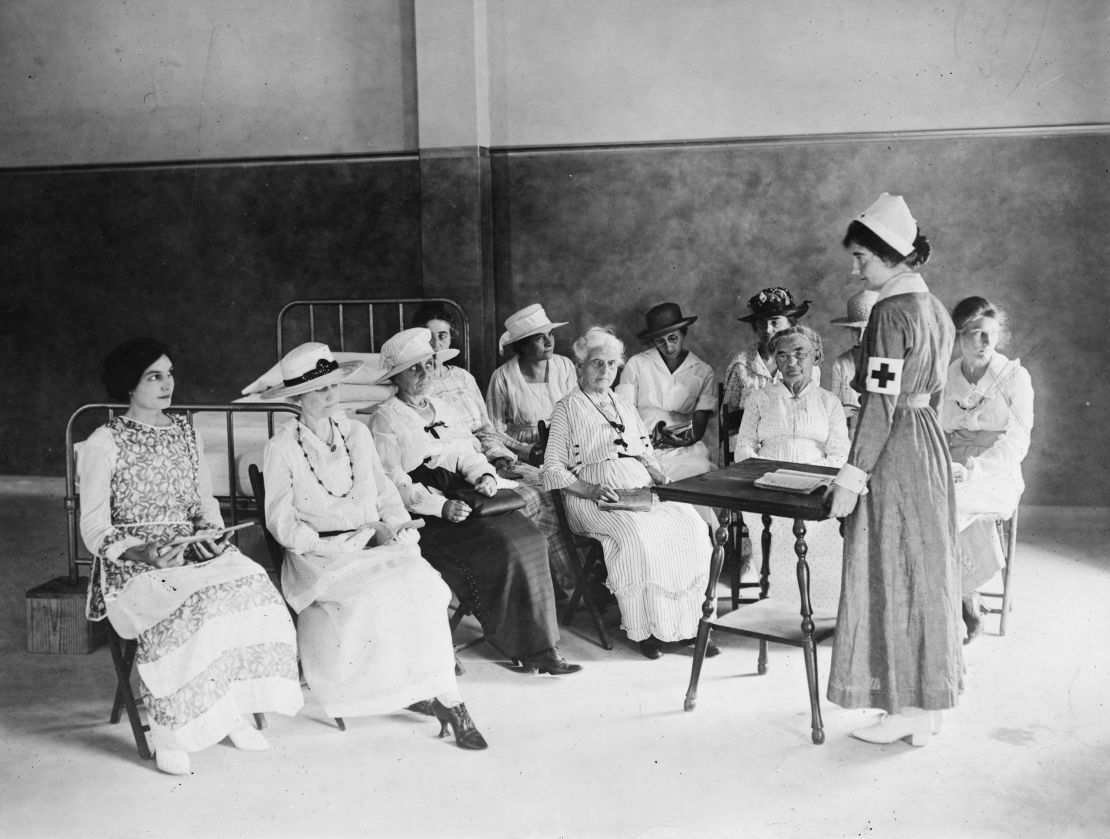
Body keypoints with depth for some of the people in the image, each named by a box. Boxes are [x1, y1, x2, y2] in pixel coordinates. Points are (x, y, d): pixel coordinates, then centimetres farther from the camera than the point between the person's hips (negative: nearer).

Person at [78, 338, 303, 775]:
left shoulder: (184, 432, 15)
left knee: (251, 586, -24)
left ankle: (236, 710, -12)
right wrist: (144, 551, -21)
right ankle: (167, 731, -19)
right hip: (132, 559, -5)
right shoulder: (103, 445, -2)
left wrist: (210, 531, -5)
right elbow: (94, 530, -4)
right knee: (184, 607, -35)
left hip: (191, 547, 5)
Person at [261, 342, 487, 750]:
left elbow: (383, 491, 17)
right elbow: (280, 520, -1)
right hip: (319, 556, -4)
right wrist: (319, 545, -14)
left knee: (420, 580, -28)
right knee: (382, 593, -32)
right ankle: (446, 699, -19)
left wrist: (402, 525, -1)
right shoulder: (282, 448, 2)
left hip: (373, 541, 4)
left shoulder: (356, 433, 17)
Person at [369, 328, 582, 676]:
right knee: (500, 550, -26)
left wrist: (484, 474, -3)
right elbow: (393, 485, -8)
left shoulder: (442, 409, 23)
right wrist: (441, 506, -20)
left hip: (461, 501, 6)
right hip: (423, 516, -6)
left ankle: (539, 646, -16)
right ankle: (526, 648, -15)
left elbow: (467, 454, 21)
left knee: (528, 539, -18)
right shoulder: (385, 420, 1)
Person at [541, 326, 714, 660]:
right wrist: (591, 491, -15)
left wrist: (659, 476, 6)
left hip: (641, 488, 5)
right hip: (593, 497, -5)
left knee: (693, 526, -22)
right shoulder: (567, 409, 8)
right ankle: (642, 629, -23)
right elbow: (553, 468, 0)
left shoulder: (624, 405, 26)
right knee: (638, 533, -35)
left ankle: (685, 624, -16)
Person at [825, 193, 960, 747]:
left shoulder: (891, 312, -17)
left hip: (895, 455, -10)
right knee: (924, 572, 15)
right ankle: (929, 701, 25)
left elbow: (881, 405, -21)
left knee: (891, 576, 0)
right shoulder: (934, 309, 11)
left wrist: (852, 478, -19)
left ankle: (907, 709, 9)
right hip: (930, 449, 10)